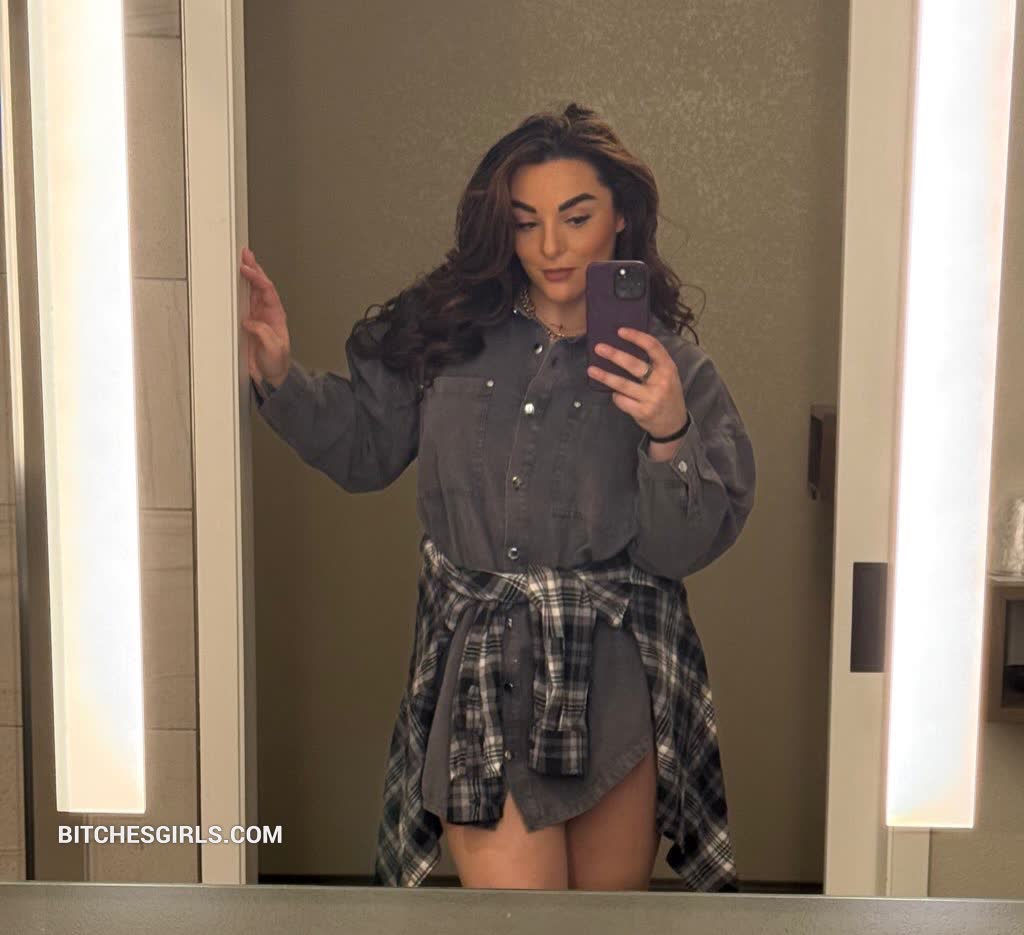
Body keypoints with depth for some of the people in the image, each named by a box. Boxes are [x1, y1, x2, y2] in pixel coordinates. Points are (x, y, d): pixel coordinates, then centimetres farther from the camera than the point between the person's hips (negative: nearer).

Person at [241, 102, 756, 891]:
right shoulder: (446, 332, 2)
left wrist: (669, 436, -21)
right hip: (479, 674, 0)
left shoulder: (672, 365, -1)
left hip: (615, 678, 0)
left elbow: (687, 548, -5)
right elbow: (363, 449, 9)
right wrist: (280, 374, -4)